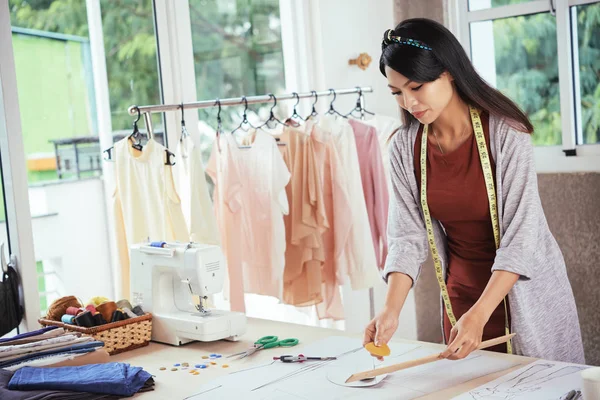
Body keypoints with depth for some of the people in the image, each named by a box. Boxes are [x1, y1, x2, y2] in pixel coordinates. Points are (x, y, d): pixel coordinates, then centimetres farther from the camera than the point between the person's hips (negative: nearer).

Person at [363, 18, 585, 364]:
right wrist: (391, 311, -21)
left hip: (525, 292, -3)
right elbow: (408, 236, -7)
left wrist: (479, 316, -31)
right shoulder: (405, 148, -6)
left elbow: (520, 236, -22)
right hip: (461, 293, 4)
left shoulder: (505, 132, -19)